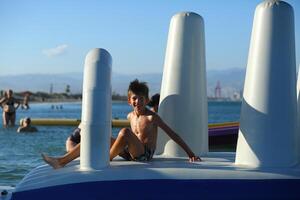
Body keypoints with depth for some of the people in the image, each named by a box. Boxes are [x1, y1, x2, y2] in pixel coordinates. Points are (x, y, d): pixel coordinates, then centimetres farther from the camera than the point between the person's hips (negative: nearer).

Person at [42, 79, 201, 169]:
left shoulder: (152, 117, -7)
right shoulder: (130, 116, 12)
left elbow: (172, 134, -8)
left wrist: (190, 153, -11)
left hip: (144, 155, -7)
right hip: (130, 154, 7)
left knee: (125, 132, -32)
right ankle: (62, 161, -11)